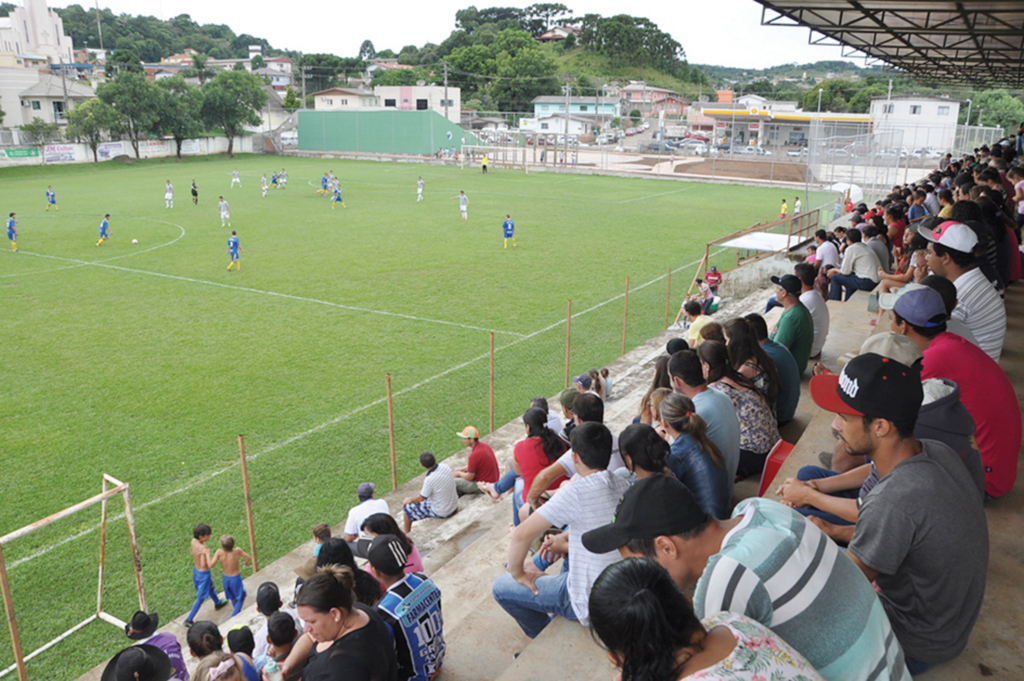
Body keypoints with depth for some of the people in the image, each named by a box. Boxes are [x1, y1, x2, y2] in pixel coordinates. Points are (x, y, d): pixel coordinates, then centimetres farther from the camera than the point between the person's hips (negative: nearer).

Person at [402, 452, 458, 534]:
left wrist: (410, 499, 4)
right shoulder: (445, 467, -13)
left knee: (407, 507, 10)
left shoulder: (429, 480, -32)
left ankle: (406, 534, 33)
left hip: (441, 513, -6)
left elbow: (421, 498, -14)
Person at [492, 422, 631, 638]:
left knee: (501, 587, 5)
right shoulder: (625, 487, -3)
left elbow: (522, 534, -22)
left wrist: (517, 573, -6)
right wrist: (563, 541, 14)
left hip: (594, 604, -7)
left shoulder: (577, 493, -25)